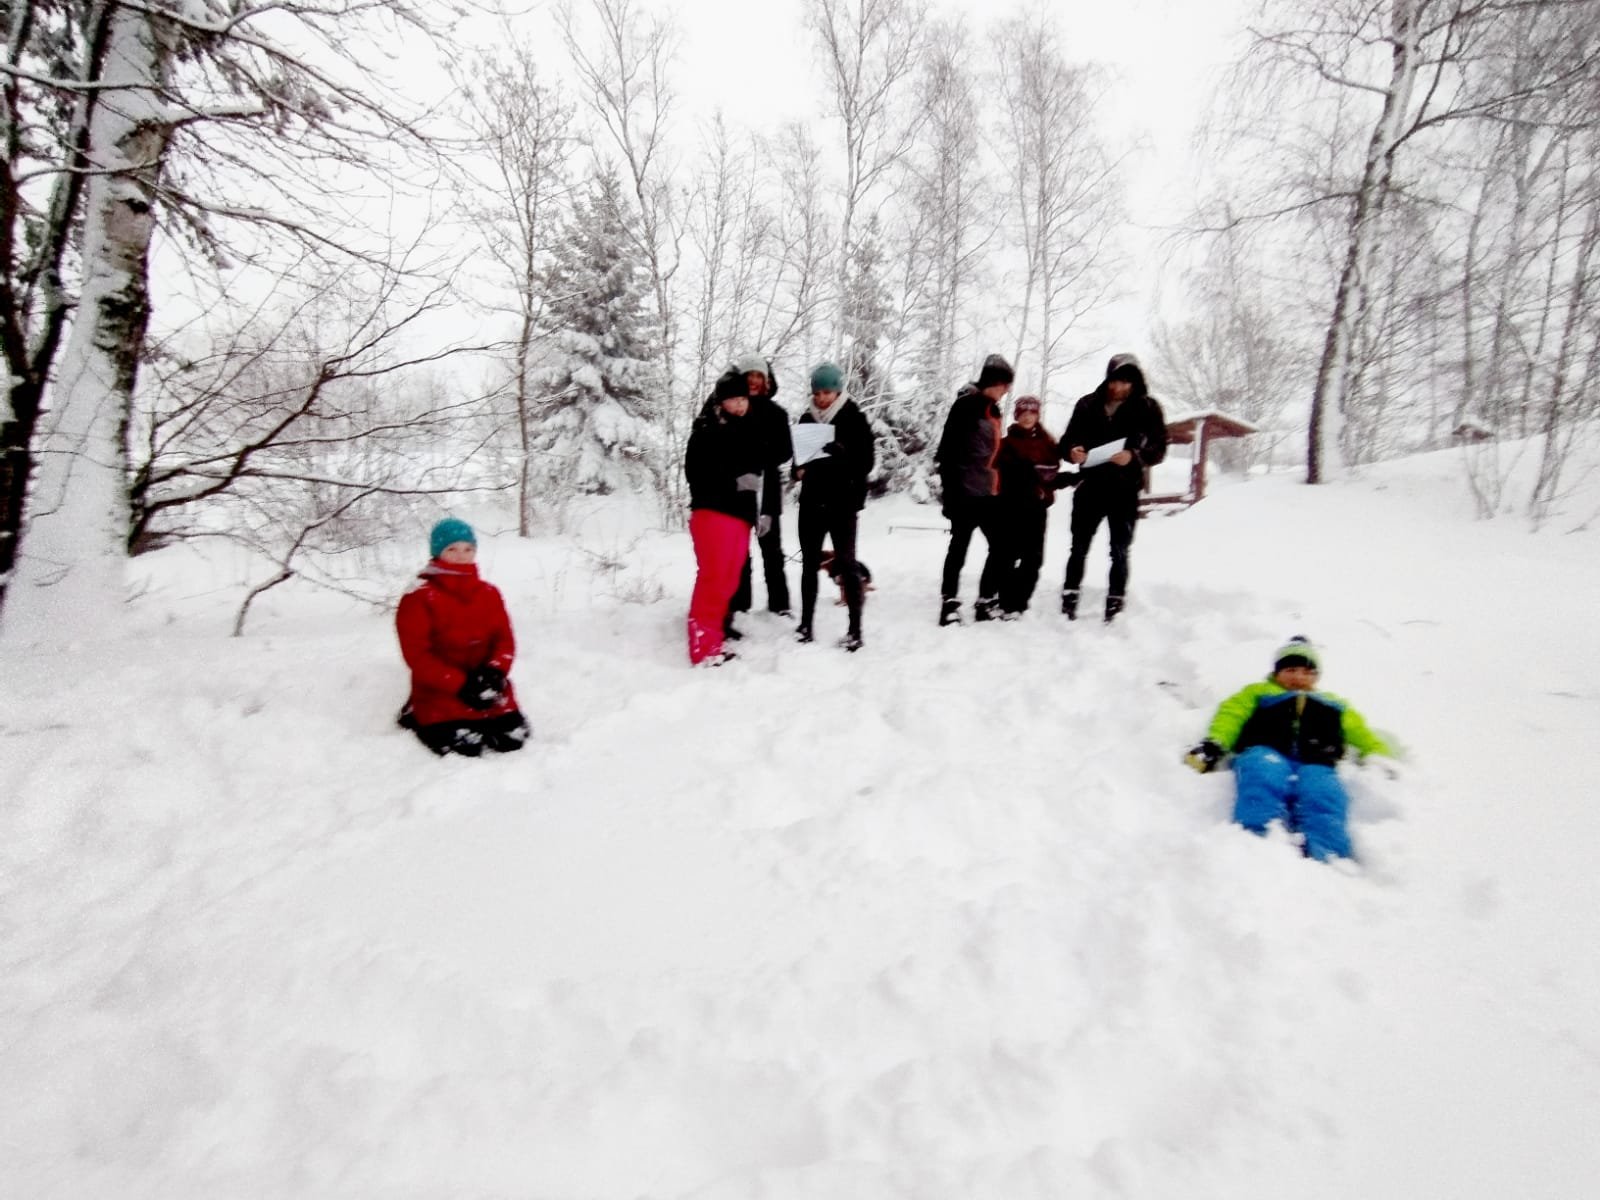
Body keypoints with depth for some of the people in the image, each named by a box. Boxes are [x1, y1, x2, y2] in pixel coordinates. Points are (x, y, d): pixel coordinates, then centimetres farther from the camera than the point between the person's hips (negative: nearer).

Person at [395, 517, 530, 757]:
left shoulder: (489, 593, 9)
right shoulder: (418, 597, -7)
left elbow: (504, 638, 6)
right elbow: (417, 655, -11)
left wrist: (495, 671, -15)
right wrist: (460, 685, -19)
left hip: (490, 695, 4)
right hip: (441, 695, -4)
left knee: (513, 740, -7)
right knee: (463, 749, -17)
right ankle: (416, 721, 12)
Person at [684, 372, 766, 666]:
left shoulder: (750, 430, 19)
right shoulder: (706, 429, -2)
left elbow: (758, 472, 25)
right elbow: (695, 472, -11)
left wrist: (762, 511, 18)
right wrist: (734, 481, -17)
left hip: (741, 514, 7)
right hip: (713, 511, -7)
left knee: (729, 581, 7)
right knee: (713, 578, -11)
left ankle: (713, 644, 15)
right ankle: (704, 650, -10)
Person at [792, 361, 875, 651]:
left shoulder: (854, 418, -3)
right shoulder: (807, 419, 9)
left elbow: (866, 460, -7)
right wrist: (799, 470, -5)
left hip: (842, 502, -4)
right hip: (811, 501, 4)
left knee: (846, 562, -2)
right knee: (810, 563, 8)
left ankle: (855, 630, 4)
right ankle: (805, 625, 17)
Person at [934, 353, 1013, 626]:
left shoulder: (992, 409, 15)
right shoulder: (966, 405, -11)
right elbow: (948, 450, -15)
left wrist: (998, 488, 16)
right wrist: (950, 492, -18)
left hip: (988, 493, 8)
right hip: (966, 493, -8)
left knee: (1000, 546, 8)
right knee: (959, 548, 0)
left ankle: (987, 603, 18)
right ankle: (949, 605, 10)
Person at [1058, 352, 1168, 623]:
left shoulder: (1147, 407, -1)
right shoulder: (1088, 404, 4)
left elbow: (1159, 448, -4)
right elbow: (1067, 440, 7)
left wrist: (1134, 456, -24)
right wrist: (1071, 452, -16)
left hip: (1125, 491, -1)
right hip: (1090, 487, 2)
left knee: (1119, 552, 5)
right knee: (1079, 548, 6)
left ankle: (1115, 607, 12)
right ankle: (1069, 602, 15)